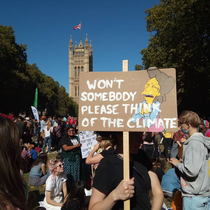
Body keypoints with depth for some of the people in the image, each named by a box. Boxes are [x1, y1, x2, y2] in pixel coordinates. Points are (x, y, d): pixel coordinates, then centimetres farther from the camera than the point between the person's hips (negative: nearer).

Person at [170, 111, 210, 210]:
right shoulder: (202, 140, 9)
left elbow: (192, 170, -26)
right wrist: (182, 161, 7)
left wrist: (178, 164, -10)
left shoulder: (194, 143, -19)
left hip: (194, 196, -9)